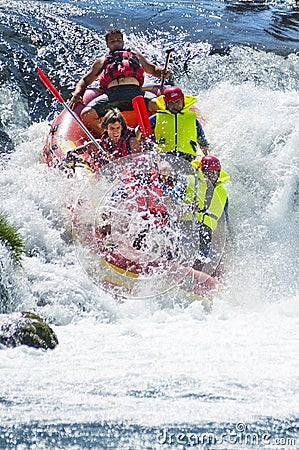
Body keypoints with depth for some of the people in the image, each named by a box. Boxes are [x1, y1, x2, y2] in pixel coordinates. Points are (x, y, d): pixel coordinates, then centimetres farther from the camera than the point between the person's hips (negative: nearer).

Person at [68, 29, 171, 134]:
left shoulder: (135, 55, 36)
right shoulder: (101, 61, 34)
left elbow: (153, 69, 34)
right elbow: (84, 81, 33)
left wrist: (162, 72, 8)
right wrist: (77, 93, 10)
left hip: (135, 91, 0)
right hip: (112, 93, 0)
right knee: (87, 114, -28)